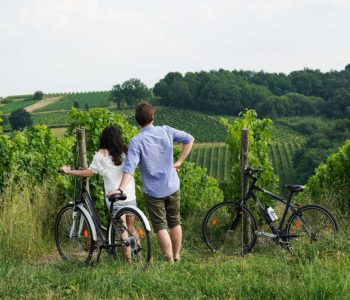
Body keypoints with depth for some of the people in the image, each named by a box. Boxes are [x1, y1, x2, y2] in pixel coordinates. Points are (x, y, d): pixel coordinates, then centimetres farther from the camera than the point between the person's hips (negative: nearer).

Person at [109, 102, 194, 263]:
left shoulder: (136, 141, -16)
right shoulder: (166, 131, -4)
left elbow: (130, 167, -26)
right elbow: (189, 139, 5)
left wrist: (120, 189, -30)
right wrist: (179, 162, 6)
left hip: (153, 191, -4)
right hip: (173, 187, 4)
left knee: (160, 227, 3)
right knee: (175, 222, 18)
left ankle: (170, 261, 2)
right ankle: (177, 257, 30)